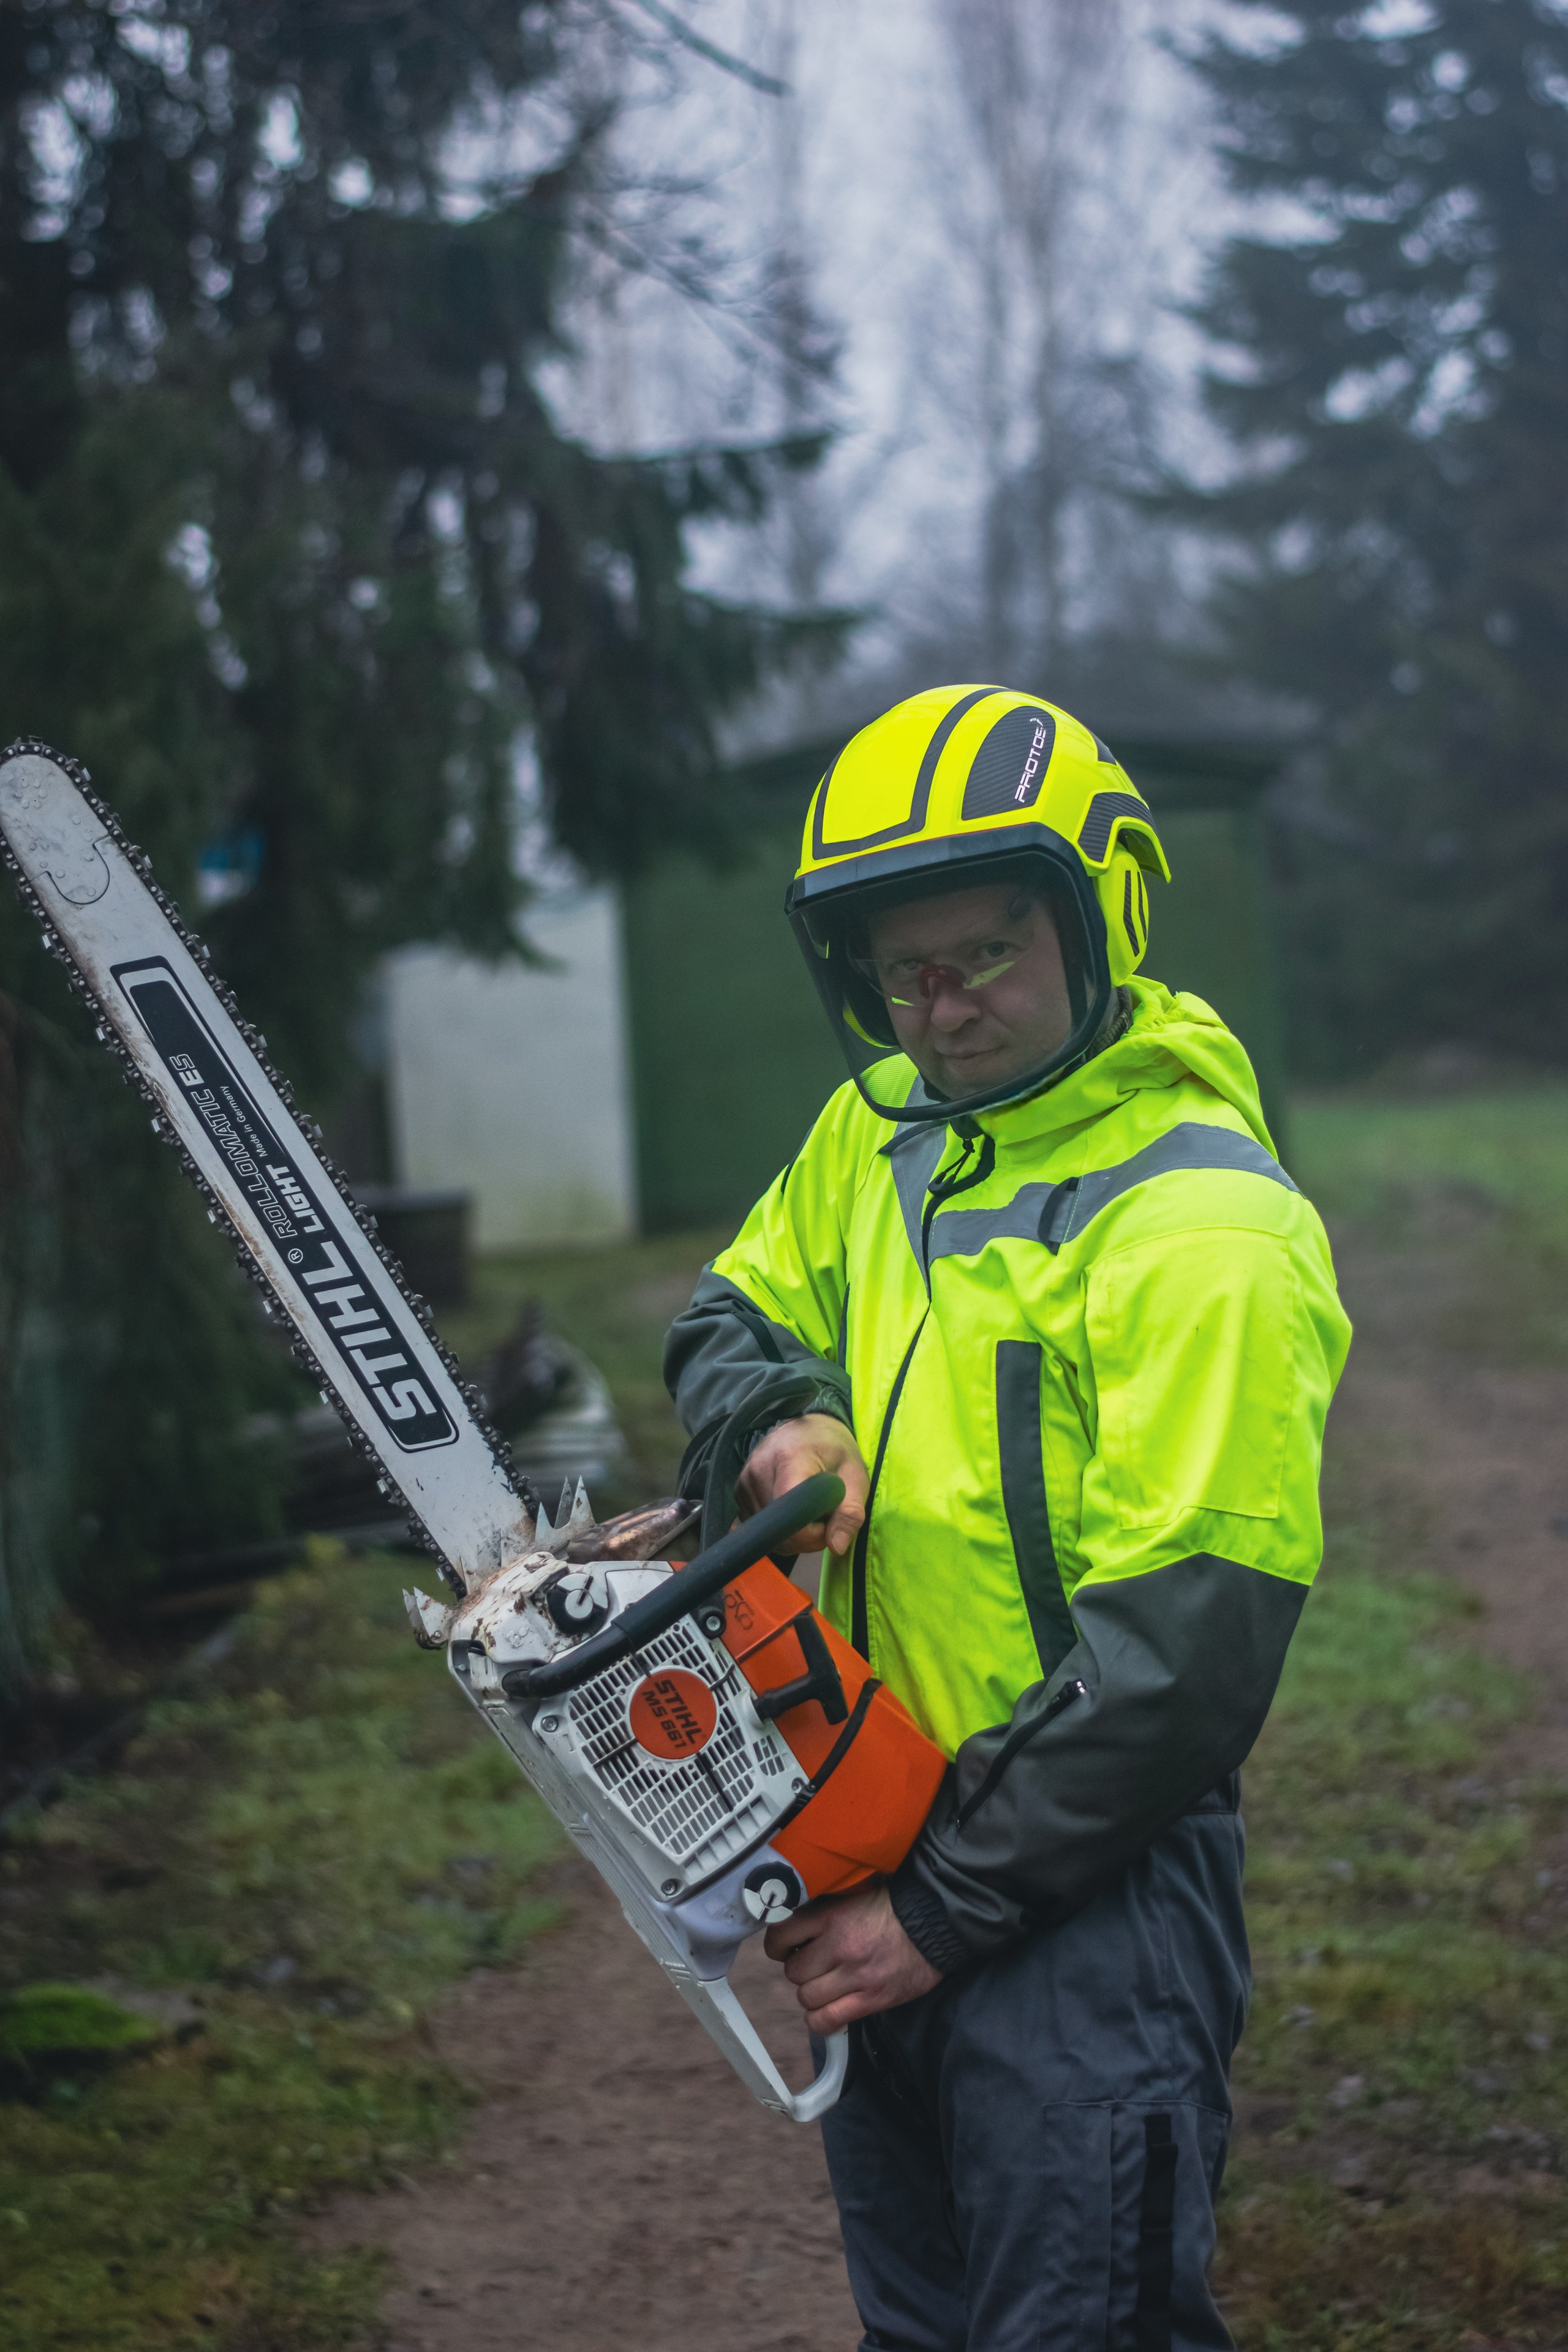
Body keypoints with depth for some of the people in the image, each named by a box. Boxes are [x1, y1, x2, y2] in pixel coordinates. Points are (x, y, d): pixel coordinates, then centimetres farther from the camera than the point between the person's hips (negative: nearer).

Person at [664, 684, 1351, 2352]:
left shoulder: (1203, 1226, -19)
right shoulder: (879, 1129, 5)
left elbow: (1182, 1651, -22)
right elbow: (731, 1318, 19)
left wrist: (947, 1907, -17)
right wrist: (782, 1421, -7)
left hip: (1082, 1885, -8)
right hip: (876, 1846, 8)